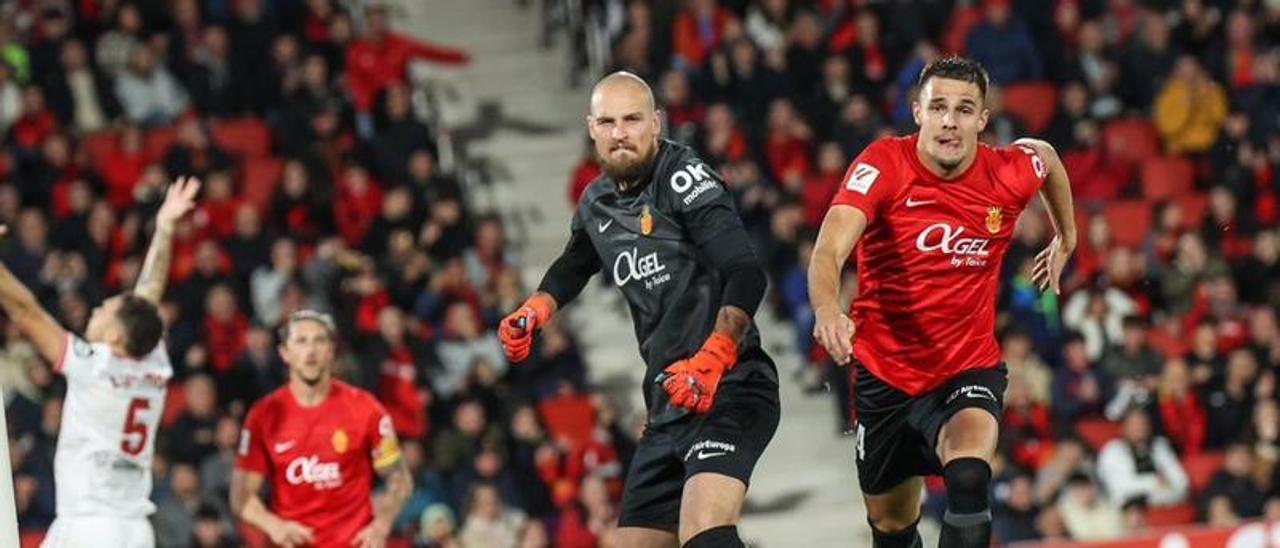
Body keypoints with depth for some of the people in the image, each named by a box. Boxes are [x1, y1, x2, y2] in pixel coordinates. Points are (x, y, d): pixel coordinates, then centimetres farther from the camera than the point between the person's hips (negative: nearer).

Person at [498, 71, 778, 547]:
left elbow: (746, 277, -21)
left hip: (727, 389, -9)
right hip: (668, 406, 9)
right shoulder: (597, 205, 14)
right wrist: (534, 312, 21)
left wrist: (710, 362, -31)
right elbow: (574, 266, 38)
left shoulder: (683, 179, -10)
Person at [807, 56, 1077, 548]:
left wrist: (1066, 237, 28)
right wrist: (827, 308, -54)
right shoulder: (883, 165, -18)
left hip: (969, 368, -1)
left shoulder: (1010, 173, -11)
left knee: (968, 477, -32)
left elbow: (1046, 156, 16)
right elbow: (830, 248, -33)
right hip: (883, 372, 1)